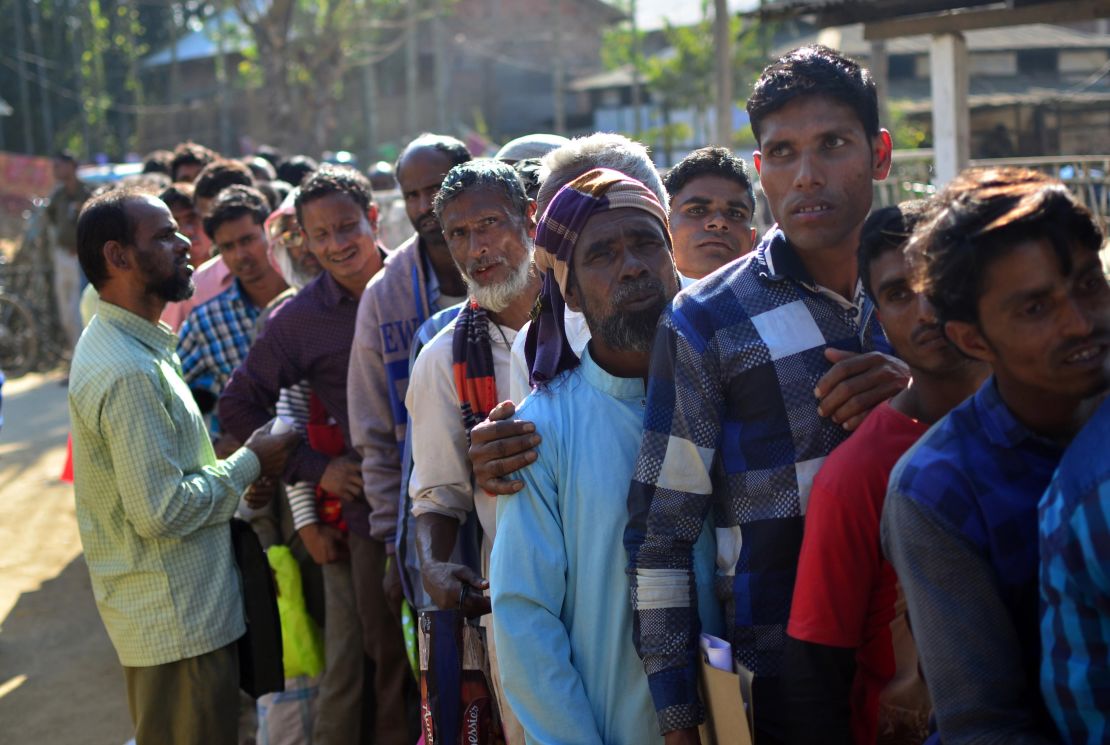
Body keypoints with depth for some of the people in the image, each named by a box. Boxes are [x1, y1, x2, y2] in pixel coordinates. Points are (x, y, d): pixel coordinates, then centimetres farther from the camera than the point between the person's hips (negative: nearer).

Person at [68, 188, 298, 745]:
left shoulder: (122, 345, 11)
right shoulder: (130, 373, -23)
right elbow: (161, 510, -25)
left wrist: (232, 469, 6)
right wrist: (248, 464, -14)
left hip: (179, 610, 10)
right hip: (179, 620, -10)